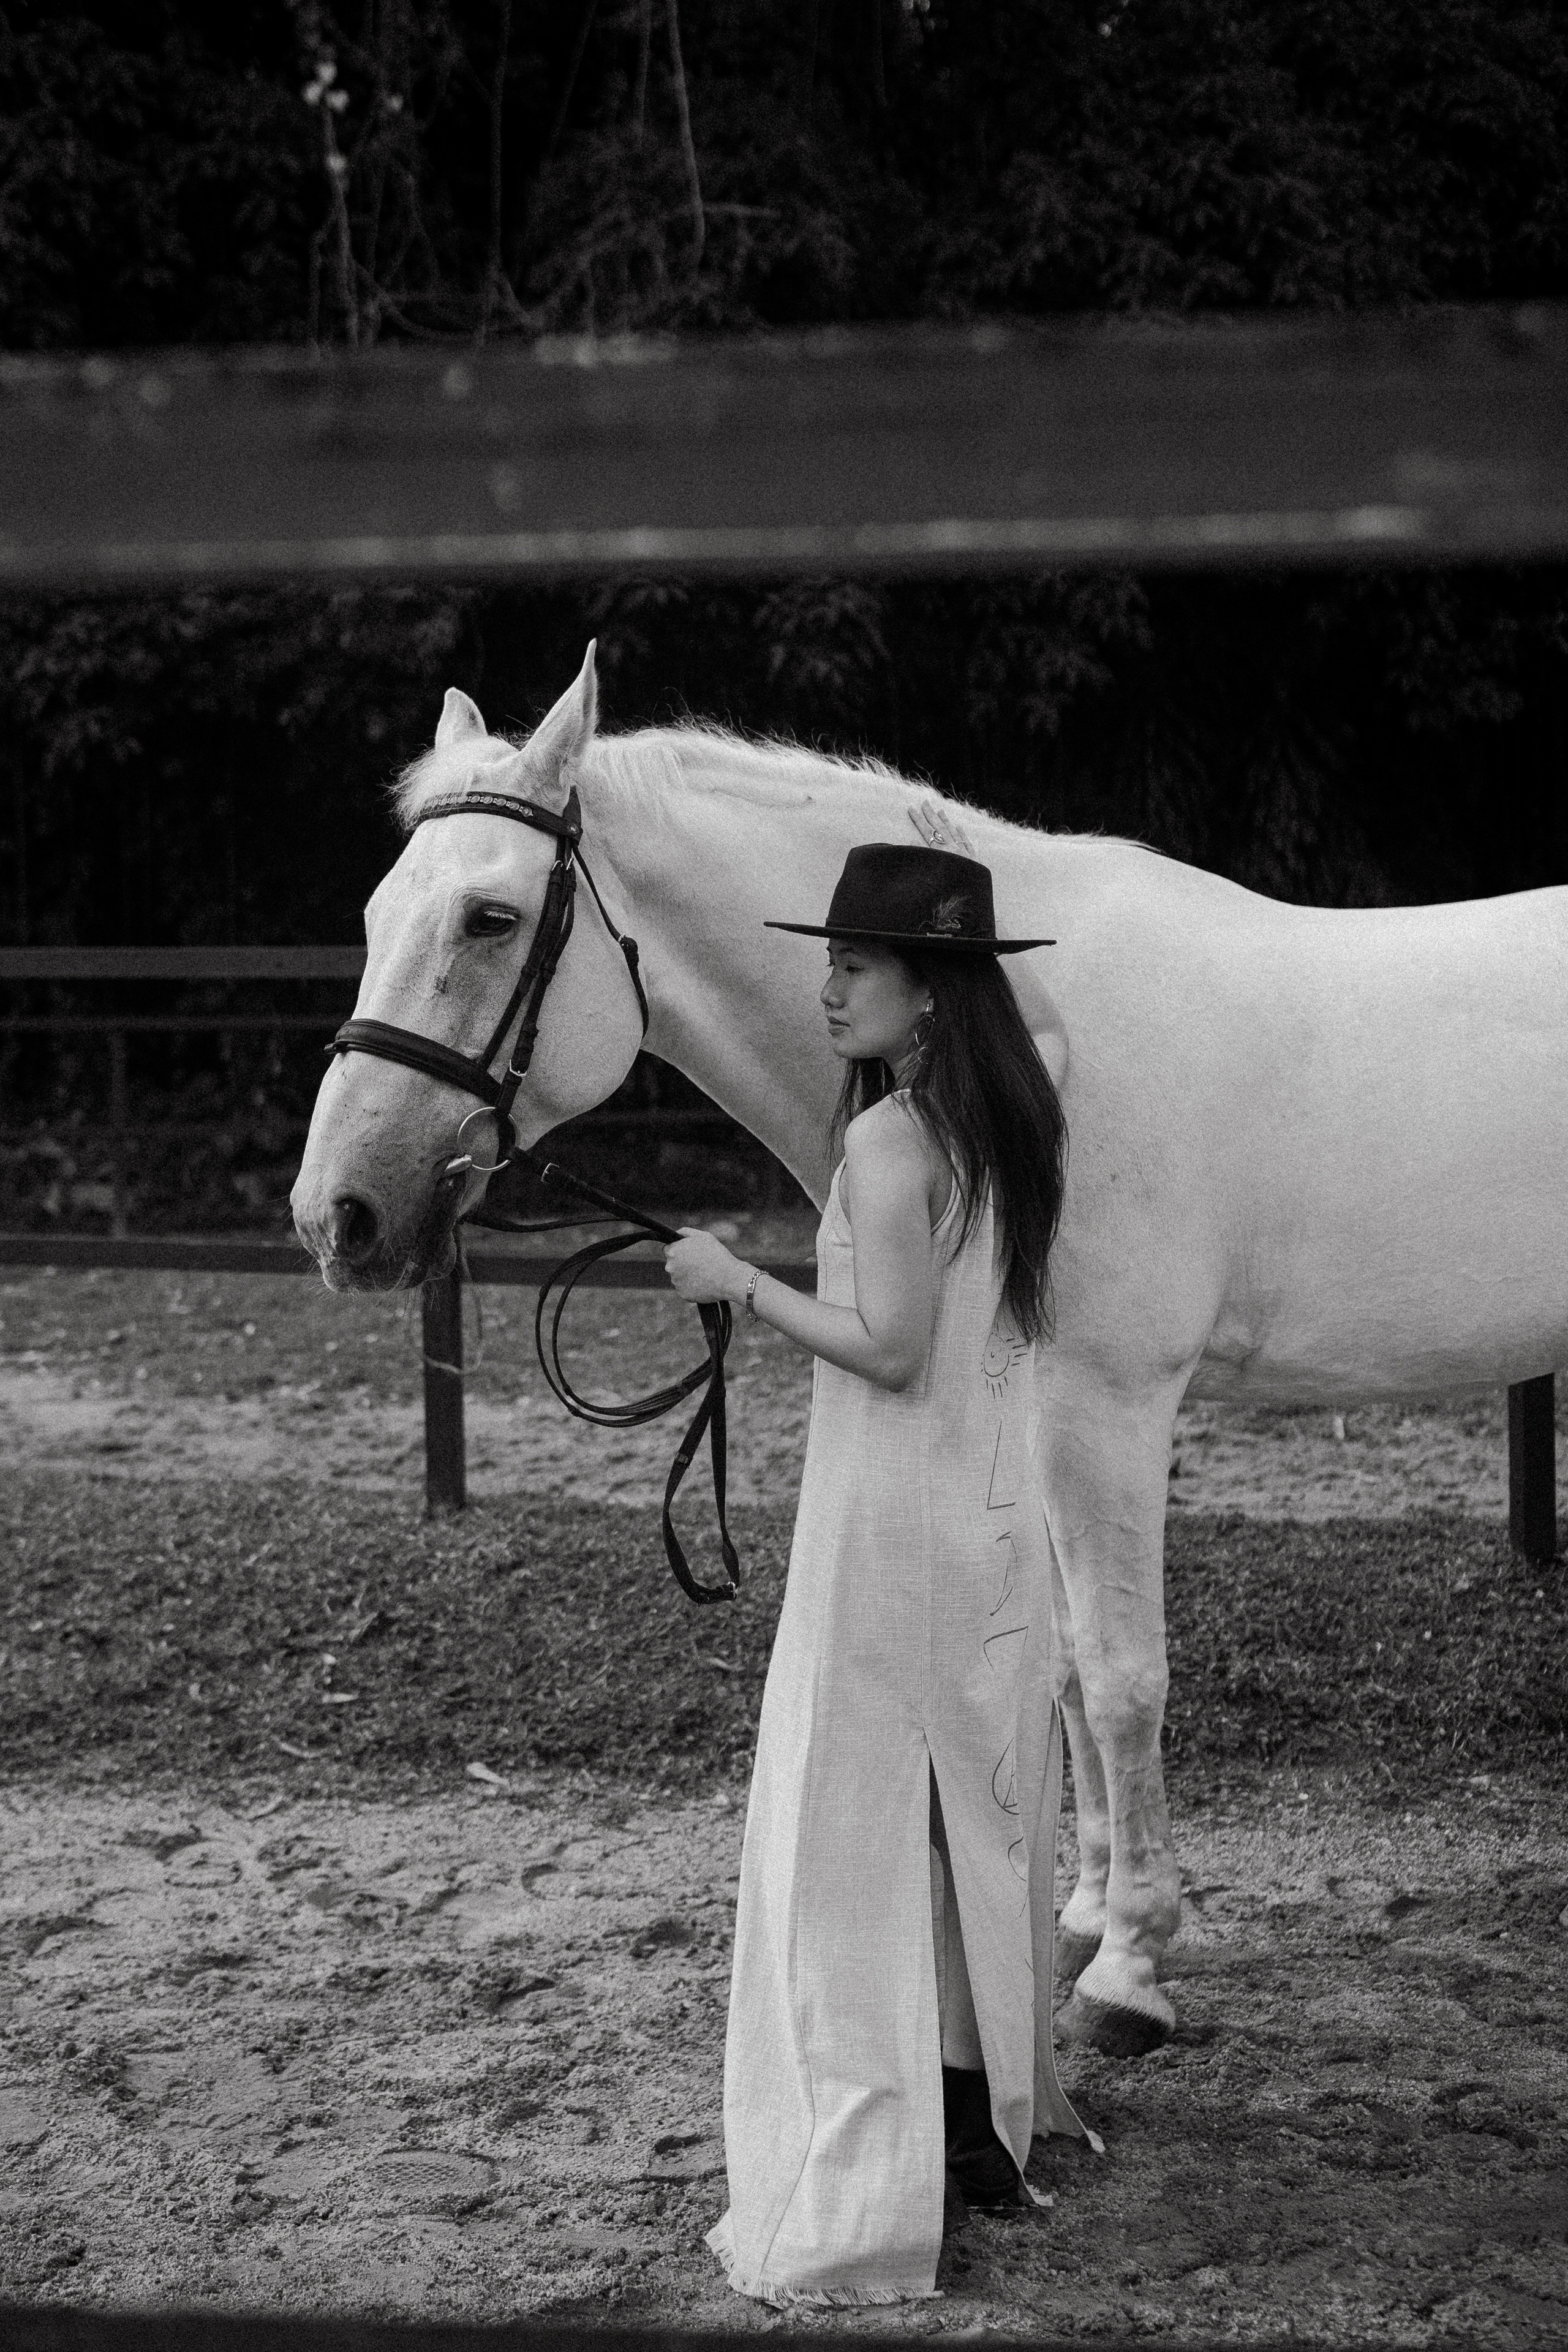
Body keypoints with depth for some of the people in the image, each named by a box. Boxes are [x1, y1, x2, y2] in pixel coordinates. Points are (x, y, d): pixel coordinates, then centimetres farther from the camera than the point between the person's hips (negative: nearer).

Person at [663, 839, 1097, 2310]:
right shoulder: (1022, 1129, 8)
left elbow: (890, 1348, -21)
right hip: (1002, 1515, 9)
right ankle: (989, 2122, 31)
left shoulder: (887, 1141, -18)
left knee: (853, 1839, -3)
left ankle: (856, 2213, 0)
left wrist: (740, 1283, -12)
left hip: (889, 1526, -9)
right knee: (983, 1817, 18)